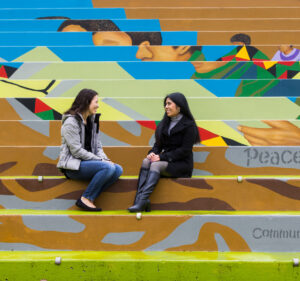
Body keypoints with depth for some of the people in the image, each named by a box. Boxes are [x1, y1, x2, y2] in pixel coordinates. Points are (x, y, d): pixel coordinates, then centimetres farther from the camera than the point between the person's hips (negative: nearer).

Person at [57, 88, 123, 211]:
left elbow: (98, 146, 15)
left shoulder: (92, 120, 16)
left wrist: (105, 159, -6)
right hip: (73, 165, -8)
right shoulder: (71, 122, -11)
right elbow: (76, 151, -17)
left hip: (88, 161, 8)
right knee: (108, 168, -29)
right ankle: (86, 199, -20)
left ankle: (89, 198, -21)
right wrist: (101, 160, -17)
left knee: (118, 169, -15)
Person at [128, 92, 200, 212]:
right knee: (146, 161, -24)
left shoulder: (189, 125, -6)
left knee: (156, 165, -32)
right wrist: (153, 153, -8)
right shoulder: (165, 123, 16)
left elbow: (185, 151, -13)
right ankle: (139, 198, -39)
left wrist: (161, 157, -18)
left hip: (181, 163, -6)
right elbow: (158, 144, 17)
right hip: (166, 160, 6)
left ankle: (142, 201, -44)